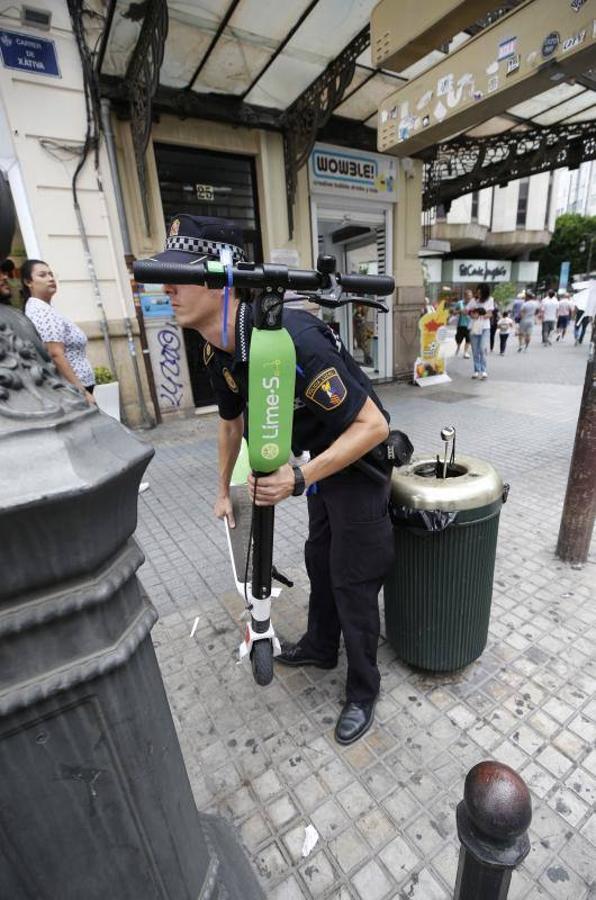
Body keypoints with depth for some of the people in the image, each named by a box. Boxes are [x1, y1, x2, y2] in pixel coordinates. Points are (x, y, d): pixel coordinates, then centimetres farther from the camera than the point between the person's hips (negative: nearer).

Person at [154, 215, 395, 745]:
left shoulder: (291, 339, -34)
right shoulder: (218, 353, -6)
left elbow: (372, 426, -30)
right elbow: (232, 422, 11)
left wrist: (299, 479, -35)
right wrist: (224, 491, 19)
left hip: (360, 463, -8)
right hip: (321, 462, 8)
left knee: (352, 582, 5)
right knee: (319, 561, 23)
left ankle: (363, 692, 32)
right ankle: (320, 647, 49)